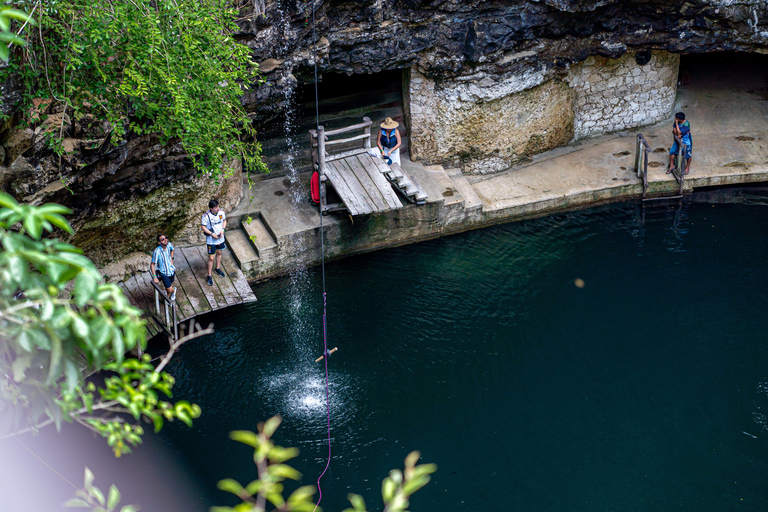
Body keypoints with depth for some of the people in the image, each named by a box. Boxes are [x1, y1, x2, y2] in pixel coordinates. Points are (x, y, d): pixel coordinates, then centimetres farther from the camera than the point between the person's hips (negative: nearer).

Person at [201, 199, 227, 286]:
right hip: (211, 240, -5)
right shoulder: (206, 216, -24)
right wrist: (212, 234, -24)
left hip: (220, 238, 5)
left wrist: (222, 230, -11)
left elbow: (224, 221, 5)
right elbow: (203, 227, -15)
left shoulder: (221, 212, -11)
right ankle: (209, 276, 14)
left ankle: (217, 268, 50)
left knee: (219, 253, 25)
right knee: (211, 258, 1)